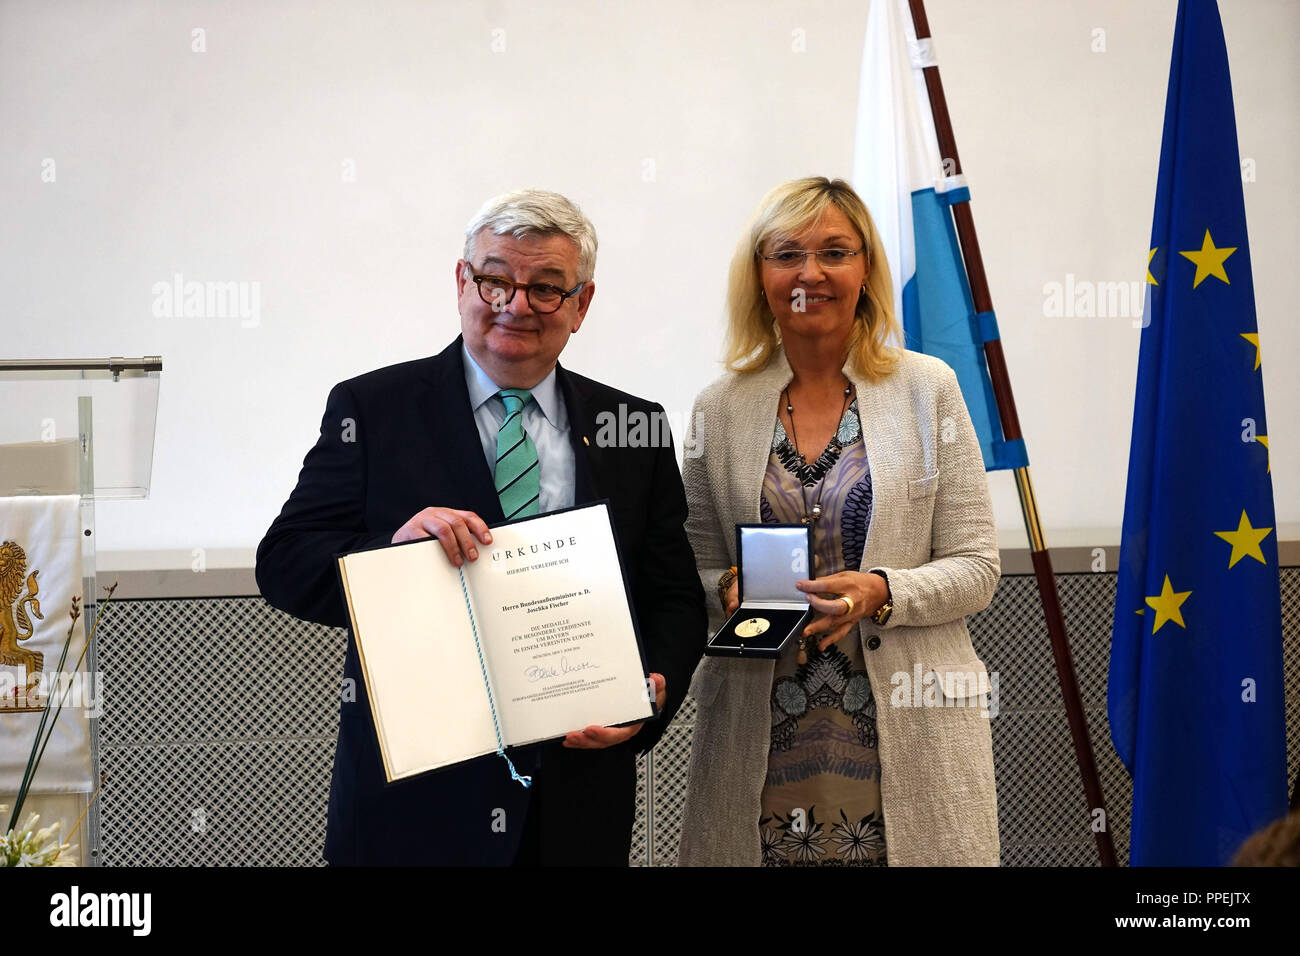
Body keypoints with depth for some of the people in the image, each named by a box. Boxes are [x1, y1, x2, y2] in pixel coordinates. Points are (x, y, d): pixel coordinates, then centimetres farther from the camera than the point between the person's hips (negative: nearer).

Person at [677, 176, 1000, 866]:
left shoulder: (927, 388, 3)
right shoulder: (718, 408, 7)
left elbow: (976, 567, 1)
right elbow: (694, 572, 13)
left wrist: (881, 593, -16)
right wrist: (730, 590, -10)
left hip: (908, 742, -1)